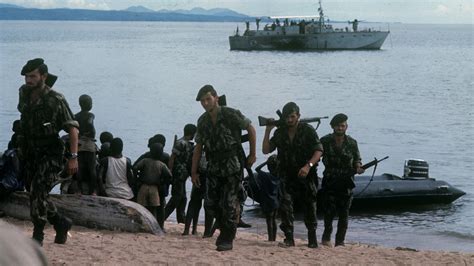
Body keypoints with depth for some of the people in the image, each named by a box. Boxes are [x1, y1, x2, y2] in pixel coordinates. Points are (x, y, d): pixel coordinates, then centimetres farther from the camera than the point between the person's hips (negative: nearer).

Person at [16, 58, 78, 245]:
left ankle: (37, 236, -8)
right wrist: (21, 143, 26)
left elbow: (73, 128, -15)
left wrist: (73, 157, -21)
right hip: (30, 152, 7)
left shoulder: (55, 100, -16)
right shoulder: (24, 93, 3)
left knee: (38, 193, -17)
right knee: (35, 194, 10)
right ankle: (61, 223, 29)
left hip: (49, 154, -7)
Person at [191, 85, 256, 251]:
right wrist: (194, 172, 8)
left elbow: (251, 129, -1)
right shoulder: (202, 121, 5)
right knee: (211, 203, 4)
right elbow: (198, 147, 10)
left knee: (229, 203, -7)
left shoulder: (231, 115, -12)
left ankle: (227, 239, 1)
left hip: (232, 165, -5)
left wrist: (252, 154, 1)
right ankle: (225, 229, 26)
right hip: (214, 167, 5)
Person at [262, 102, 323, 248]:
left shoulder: (308, 130, -5)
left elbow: (319, 150, -11)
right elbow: (266, 150, 6)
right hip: (287, 176, 2)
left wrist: (308, 165, -27)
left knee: (309, 207, 5)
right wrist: (268, 131, -4)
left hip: (306, 175, -2)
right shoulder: (280, 133, 6)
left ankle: (312, 240, 17)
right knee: (285, 205, -13)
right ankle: (289, 238, -11)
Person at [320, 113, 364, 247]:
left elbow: (357, 159, 10)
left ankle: (340, 241, 11)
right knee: (329, 211, -7)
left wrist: (358, 167, -10)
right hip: (329, 182, -1)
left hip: (346, 182, 1)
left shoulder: (352, 143, 4)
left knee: (344, 213, 2)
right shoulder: (325, 141, 0)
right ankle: (326, 237, 14)